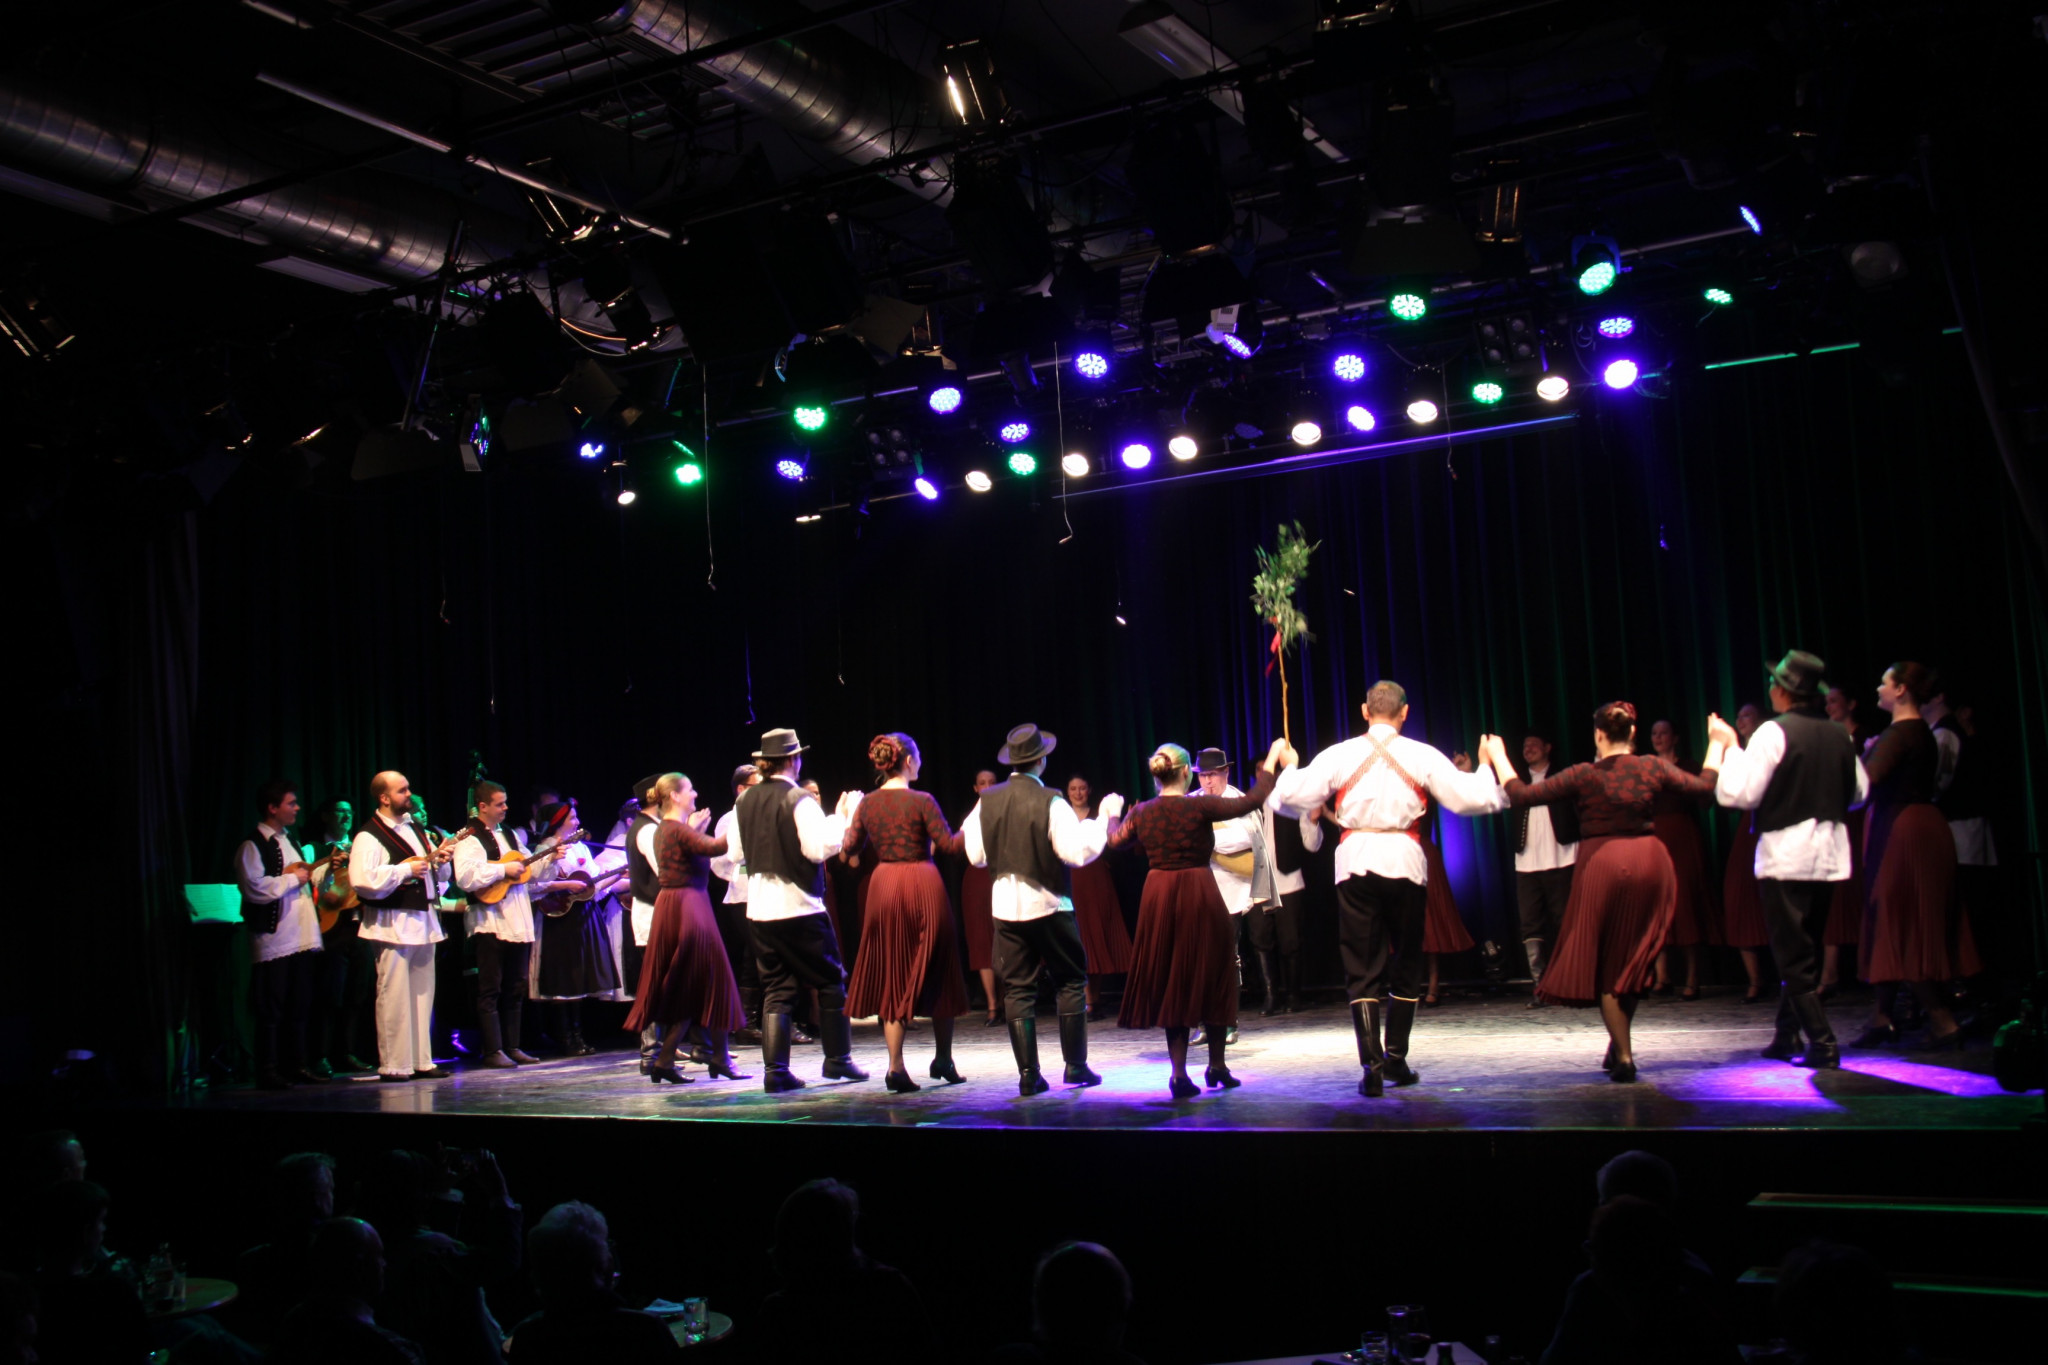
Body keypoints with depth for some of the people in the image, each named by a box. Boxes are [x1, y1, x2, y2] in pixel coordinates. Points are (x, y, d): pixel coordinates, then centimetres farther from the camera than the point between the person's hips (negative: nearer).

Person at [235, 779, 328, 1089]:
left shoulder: (290, 842, 21)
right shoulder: (252, 847, -8)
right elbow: (255, 887, -22)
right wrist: (293, 878, -13)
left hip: (303, 938, 8)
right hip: (274, 938, -8)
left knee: (300, 1006, 12)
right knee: (271, 1009, -3)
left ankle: (298, 1065, 20)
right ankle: (268, 1071, 2)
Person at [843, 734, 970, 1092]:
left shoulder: (868, 804, 2)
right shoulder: (922, 801, -11)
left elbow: (851, 846, 8)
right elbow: (948, 845, -13)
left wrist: (847, 818, 25)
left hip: (883, 887, 4)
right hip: (922, 887, -4)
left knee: (891, 976, 10)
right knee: (937, 971, 12)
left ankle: (896, 1066, 3)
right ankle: (943, 1060, 21)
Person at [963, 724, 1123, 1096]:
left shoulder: (987, 801, 1)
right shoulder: (1049, 802, -13)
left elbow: (976, 856, 8)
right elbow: (1079, 851, -16)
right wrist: (1105, 817, -7)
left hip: (1004, 905, 4)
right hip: (1047, 904, -4)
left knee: (1017, 989, 7)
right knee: (1071, 981, 10)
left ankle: (1028, 1075, 4)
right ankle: (1075, 1066, 7)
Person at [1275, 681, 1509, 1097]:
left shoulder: (1339, 755, 1)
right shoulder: (1421, 755, 0)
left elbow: (1292, 795, -1)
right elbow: (1469, 798, -2)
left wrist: (1289, 768, 21)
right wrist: (1490, 769, 18)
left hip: (1355, 862, 0)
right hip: (1404, 861, 0)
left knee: (1361, 968, 4)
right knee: (1406, 964, 15)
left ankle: (1372, 1064, -5)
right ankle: (1395, 1058, 15)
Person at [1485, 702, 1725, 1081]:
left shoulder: (1584, 775, -7)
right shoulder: (1652, 768, -2)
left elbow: (1521, 795, -7)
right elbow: (1705, 786, 9)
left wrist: (1498, 758, 6)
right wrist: (1717, 744, 23)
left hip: (1601, 866, -3)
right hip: (1650, 866, 3)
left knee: (1604, 966, 8)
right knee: (1634, 962, 18)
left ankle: (1624, 1055, 3)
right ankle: (1619, 1045, 26)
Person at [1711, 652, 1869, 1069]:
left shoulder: (1773, 732, -11)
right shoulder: (1839, 735, 6)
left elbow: (1739, 792, -14)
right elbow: (1859, 791, 16)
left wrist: (1729, 746, -3)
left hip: (1786, 854, -6)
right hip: (1831, 855, 6)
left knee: (1793, 955, -1)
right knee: (1805, 949, 16)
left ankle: (1822, 1043, -6)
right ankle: (1787, 1035, 23)